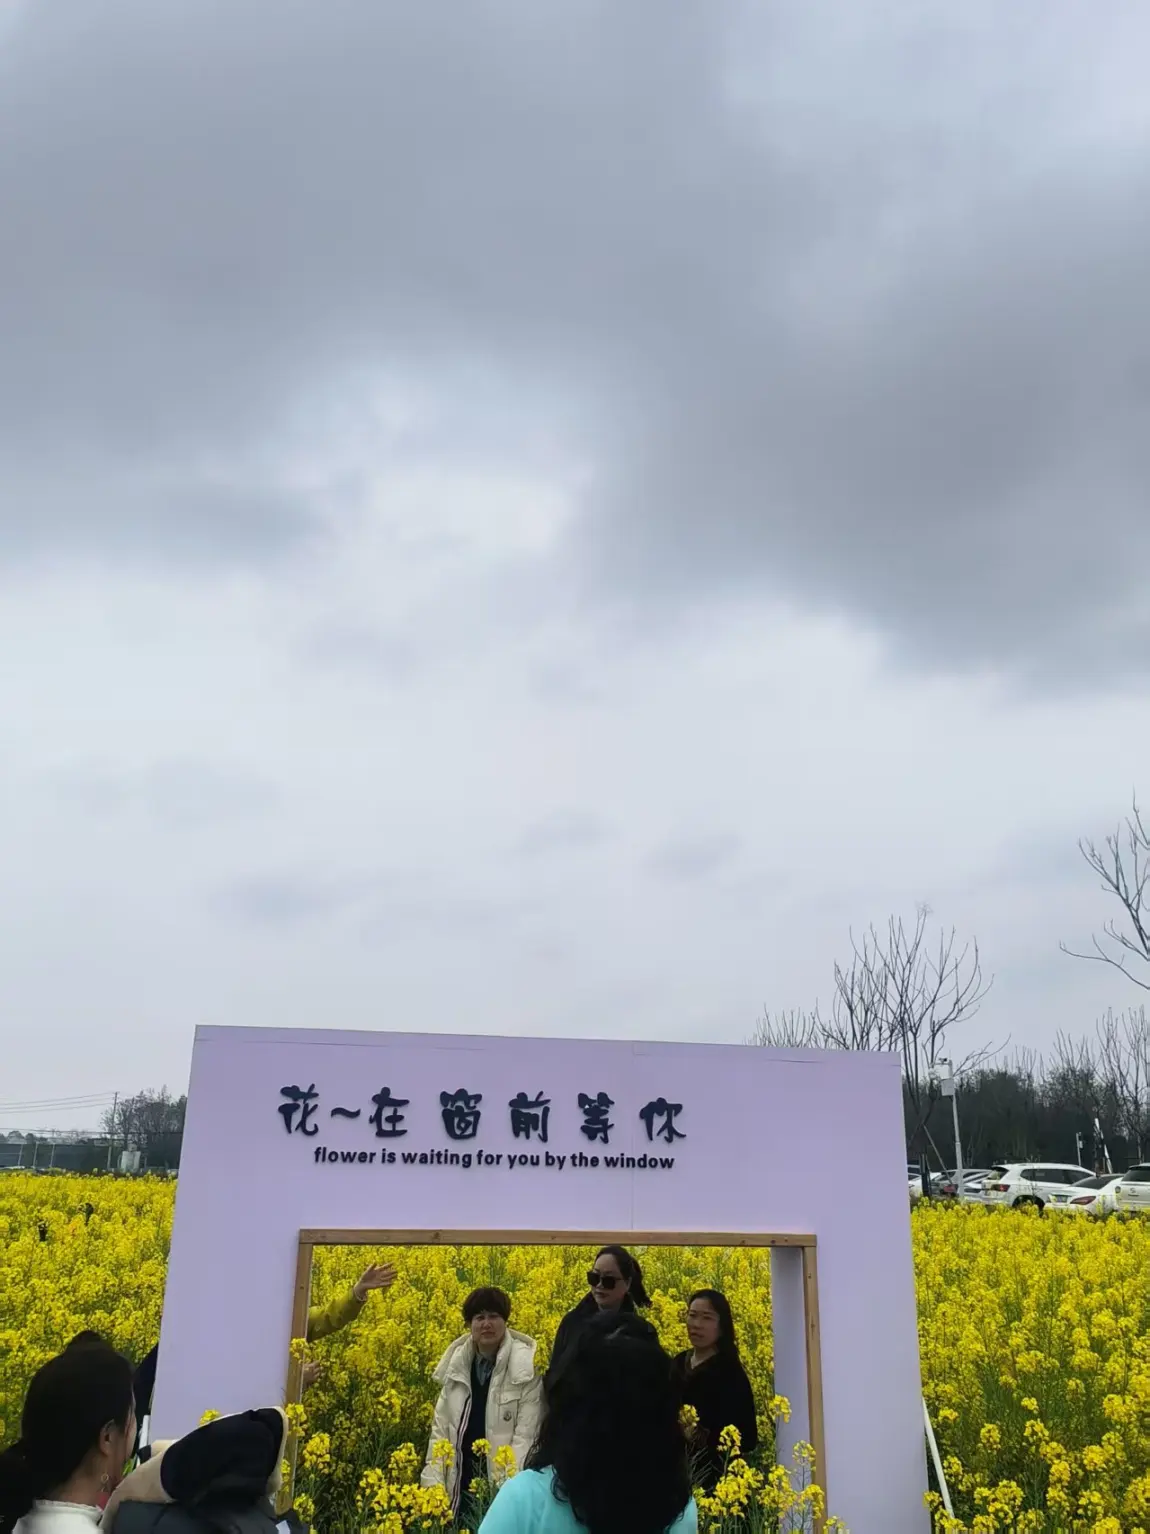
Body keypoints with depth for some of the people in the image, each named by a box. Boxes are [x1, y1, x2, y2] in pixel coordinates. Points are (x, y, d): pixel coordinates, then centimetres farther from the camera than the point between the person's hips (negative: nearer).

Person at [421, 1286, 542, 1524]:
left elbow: (526, 1436, -12)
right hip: (460, 1487, 4)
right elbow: (440, 1428, 5)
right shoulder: (456, 1365, 2)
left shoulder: (525, 1369, -11)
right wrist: (432, 1485, -3)